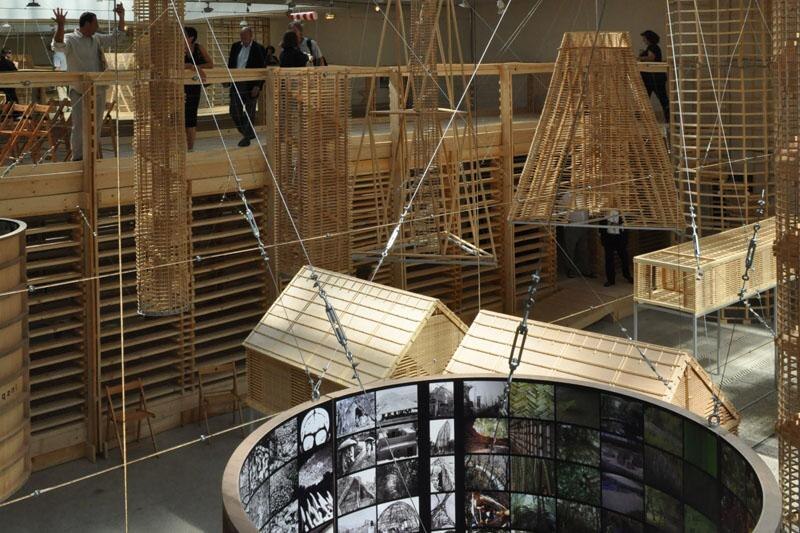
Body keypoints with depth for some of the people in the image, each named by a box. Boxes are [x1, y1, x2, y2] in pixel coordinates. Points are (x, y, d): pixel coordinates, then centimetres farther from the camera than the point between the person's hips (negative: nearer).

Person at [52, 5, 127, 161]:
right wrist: (60, 26, -45)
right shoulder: (71, 40, -9)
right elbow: (58, 46, -29)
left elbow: (117, 37, 18)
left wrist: (121, 17, 6)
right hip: (80, 93, -6)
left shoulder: (97, 39, 11)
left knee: (95, 127, 13)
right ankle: (77, 159, 1)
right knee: (79, 127, -5)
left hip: (99, 92, 6)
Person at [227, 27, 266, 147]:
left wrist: (257, 86, -14)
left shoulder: (258, 49, -8)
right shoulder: (235, 47, 8)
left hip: (251, 86, -5)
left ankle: (247, 137, 13)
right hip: (236, 84, 5)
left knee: (249, 113, 3)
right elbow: (230, 64, 14)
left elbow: (262, 70, -9)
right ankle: (248, 133, 22)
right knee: (234, 112, 5)